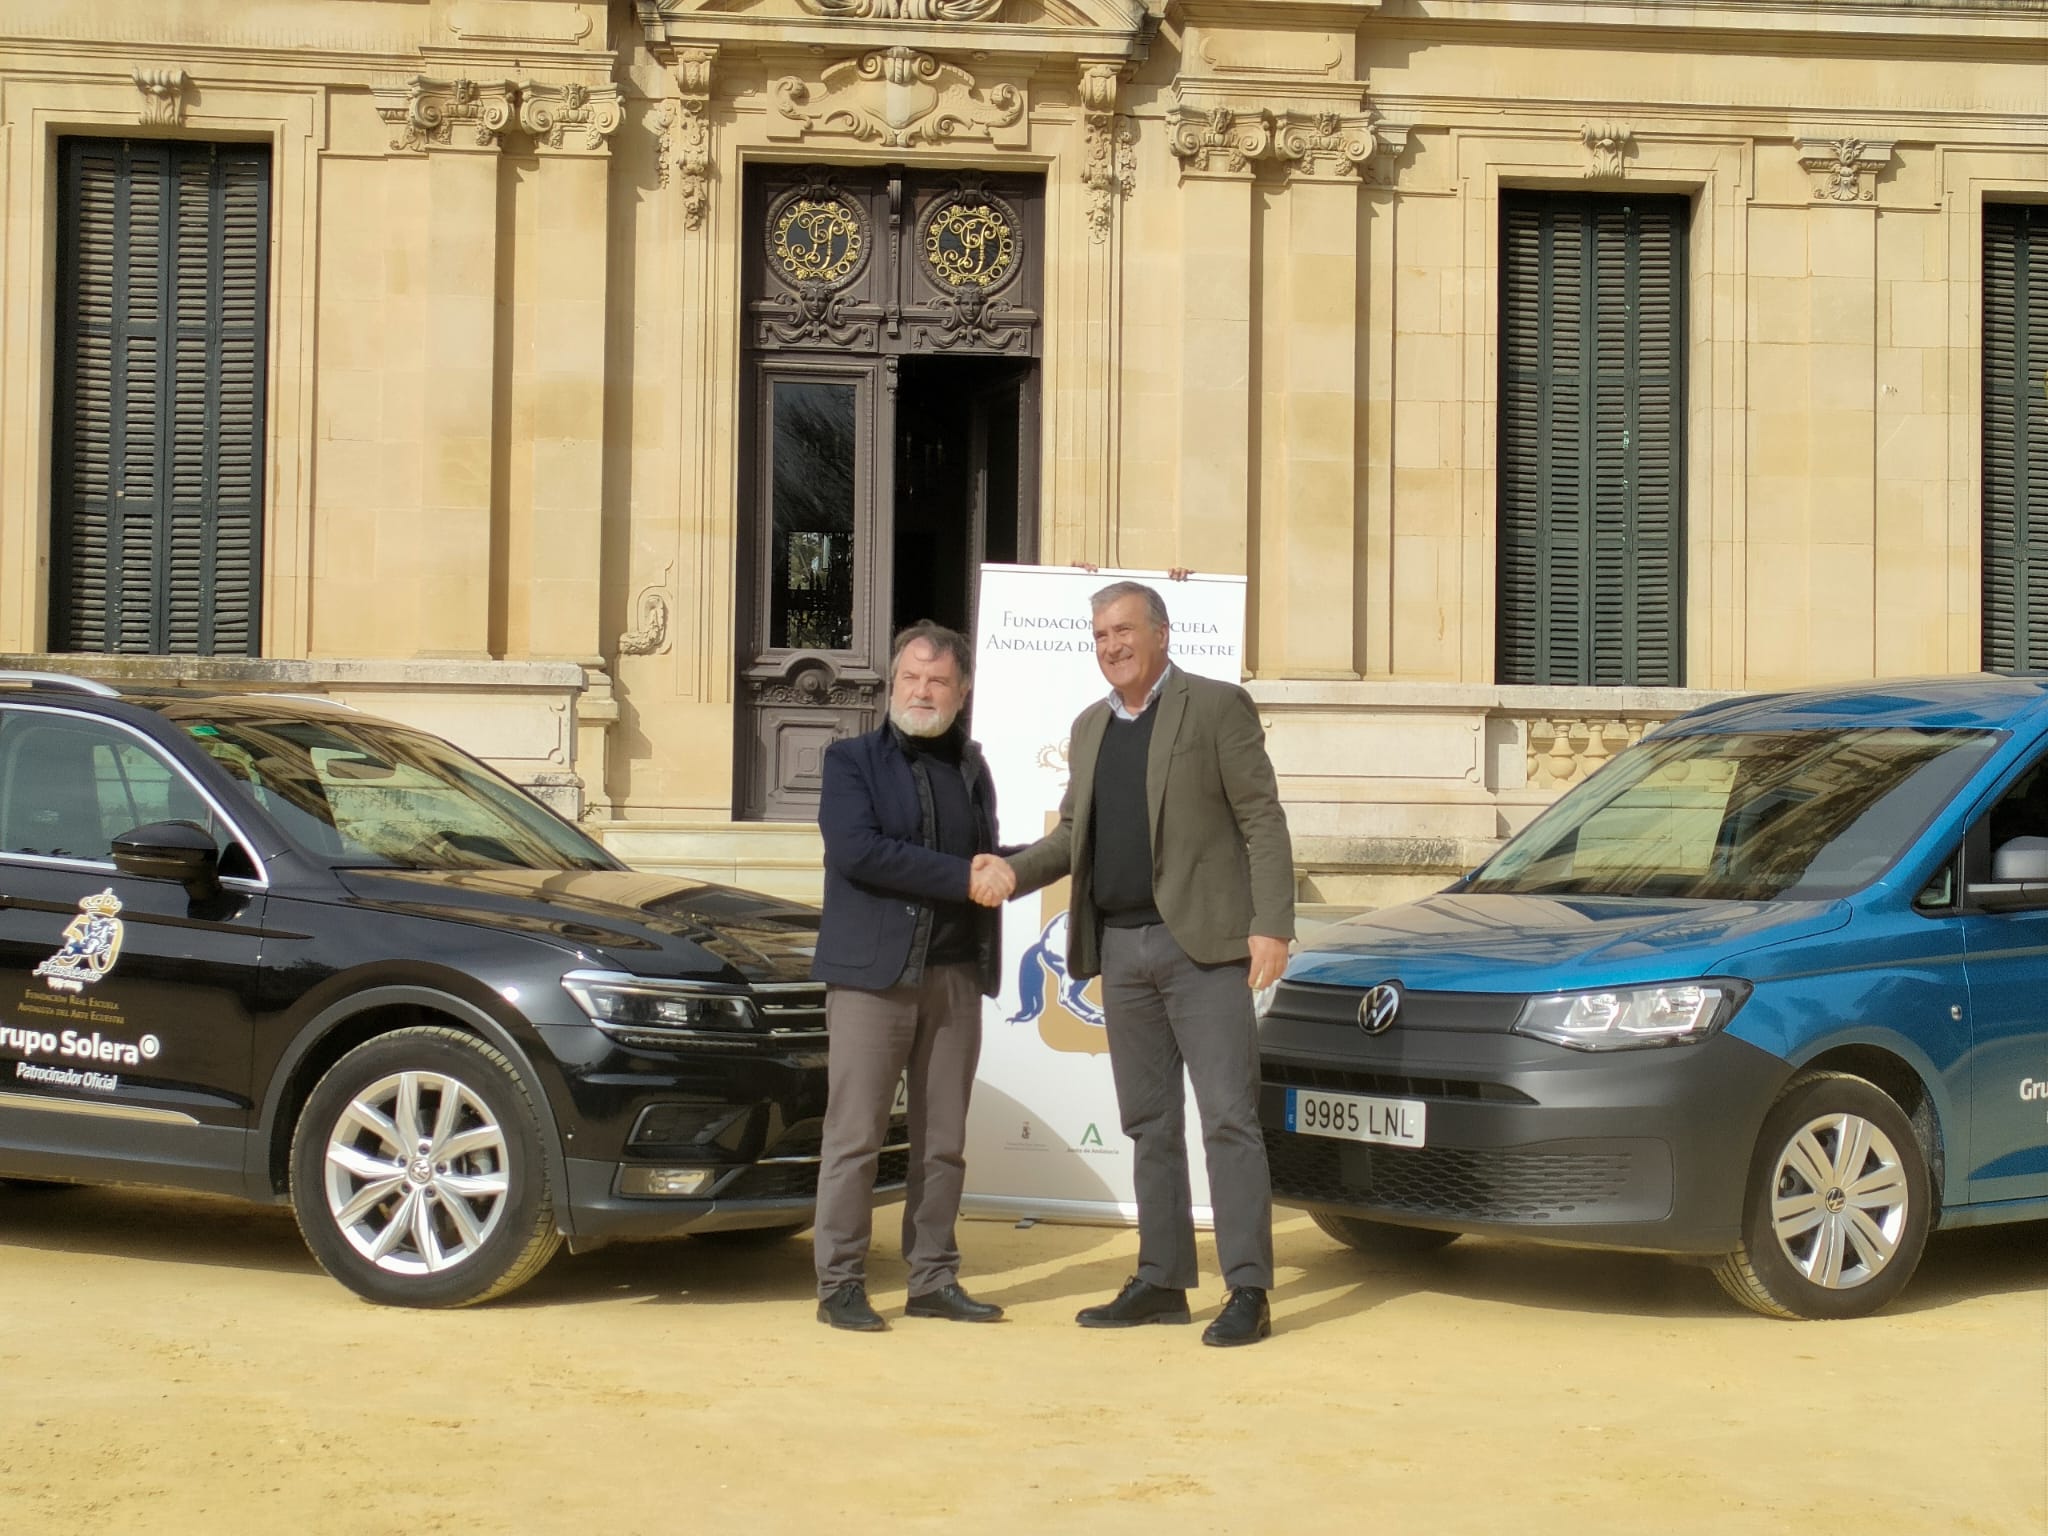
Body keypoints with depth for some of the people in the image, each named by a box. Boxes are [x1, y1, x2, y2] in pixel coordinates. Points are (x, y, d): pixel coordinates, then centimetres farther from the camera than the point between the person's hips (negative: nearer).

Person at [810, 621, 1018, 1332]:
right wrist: (962, 876, -15)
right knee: (855, 1136, -4)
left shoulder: (972, 767, 18)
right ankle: (839, 1284, 2)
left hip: (955, 974, 5)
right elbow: (857, 849, -12)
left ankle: (933, 1280, 16)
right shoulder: (852, 759, 3)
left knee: (944, 1140, 8)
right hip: (871, 971, -5)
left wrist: (996, 871, -4)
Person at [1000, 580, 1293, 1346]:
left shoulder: (1217, 707, -3)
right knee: (1149, 1124, 10)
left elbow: (1263, 822, -8)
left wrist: (1272, 926, -16)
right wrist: (1007, 873, 0)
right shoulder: (1090, 726, 16)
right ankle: (1161, 1282, 17)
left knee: (1228, 1118, -7)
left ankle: (1248, 1292, -5)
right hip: (1122, 947, 7)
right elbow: (1070, 835, 18)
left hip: (1202, 944, -7)